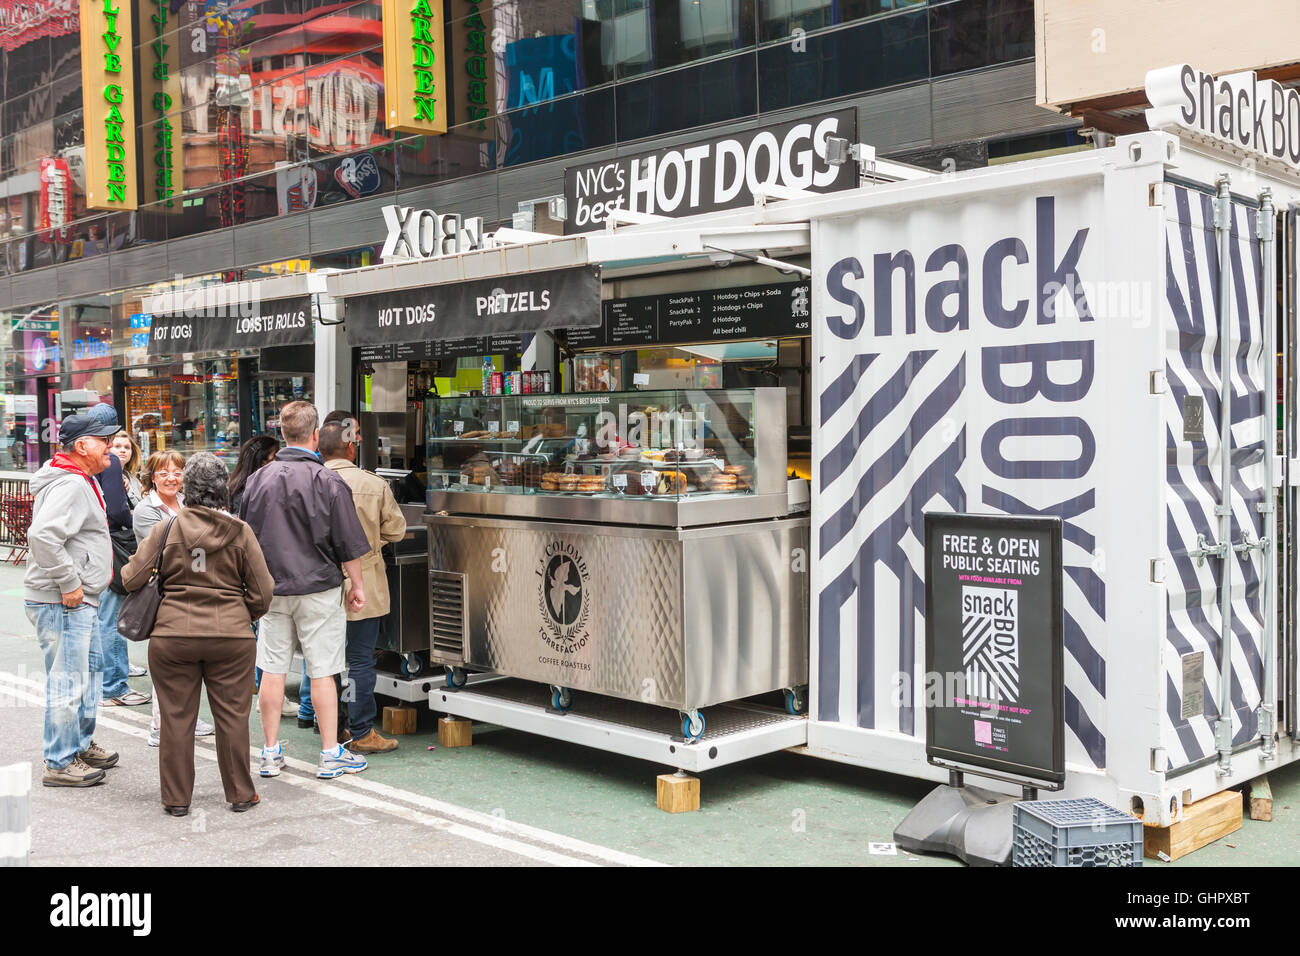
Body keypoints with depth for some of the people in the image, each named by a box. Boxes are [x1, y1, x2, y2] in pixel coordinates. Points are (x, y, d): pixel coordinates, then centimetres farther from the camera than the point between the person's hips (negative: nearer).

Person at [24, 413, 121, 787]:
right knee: (67, 682, -3)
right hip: (62, 602, -11)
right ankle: (60, 763, 6)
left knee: (88, 672, 21)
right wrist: (68, 584, -25)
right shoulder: (70, 485, -19)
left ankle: (82, 745, 35)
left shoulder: (83, 481, 16)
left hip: (79, 601, 11)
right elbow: (42, 535, -31)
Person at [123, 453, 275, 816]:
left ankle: (176, 798, 18)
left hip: (173, 634, 0)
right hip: (231, 637, 0)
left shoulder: (165, 530, -3)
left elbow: (132, 579, -1)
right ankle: (240, 795, 18)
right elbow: (262, 592, 0)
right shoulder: (240, 532, -1)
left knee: (177, 716, 10)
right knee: (232, 715, 9)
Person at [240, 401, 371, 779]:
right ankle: (331, 754, 9)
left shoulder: (258, 479, 3)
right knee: (322, 672, 2)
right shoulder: (327, 481, -12)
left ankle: (271, 752, 17)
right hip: (318, 589, -4)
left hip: (272, 588, 4)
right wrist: (357, 584, 4)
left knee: (272, 670, 9)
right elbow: (349, 544, -9)